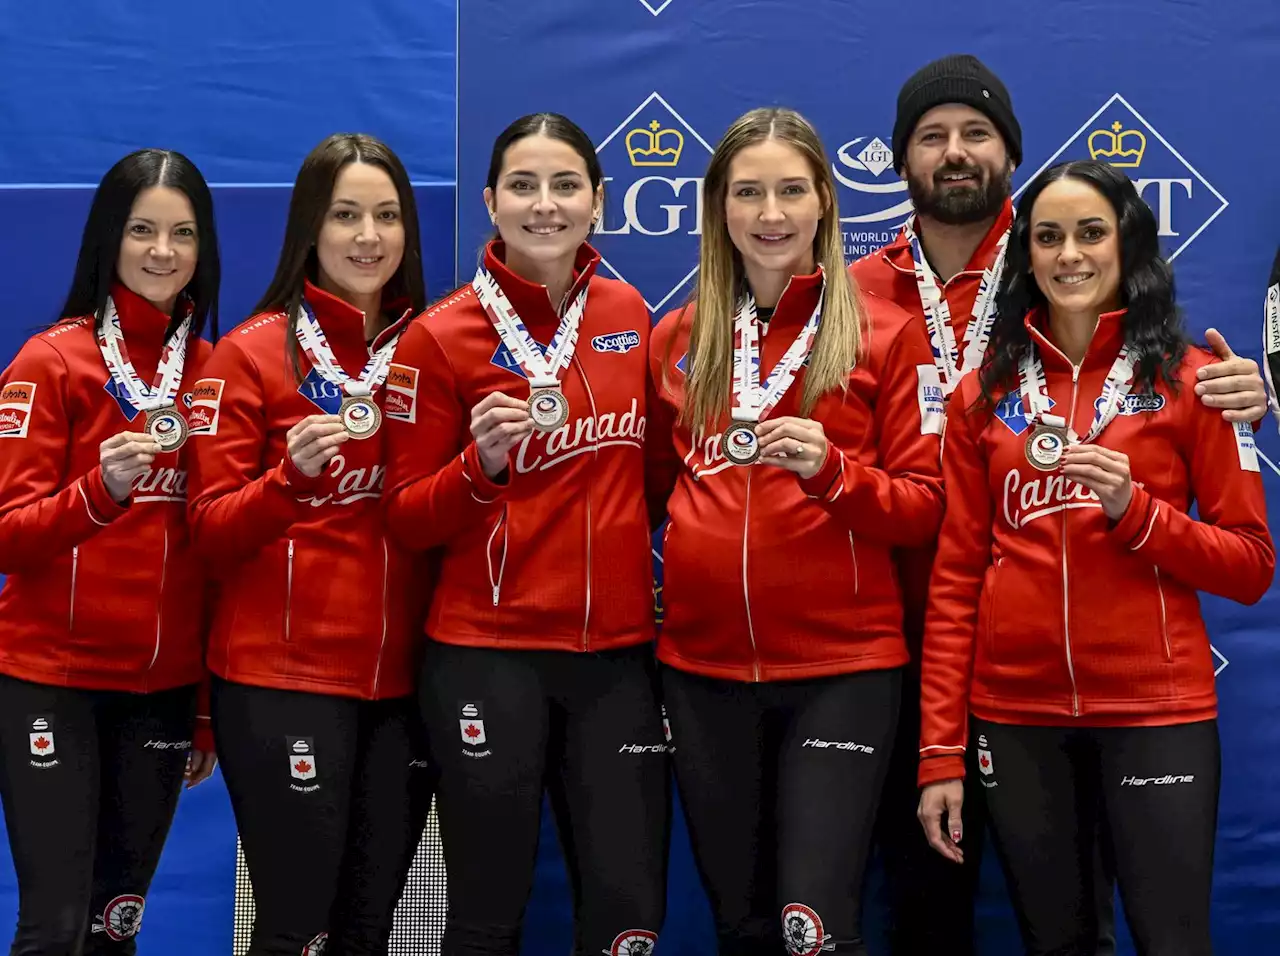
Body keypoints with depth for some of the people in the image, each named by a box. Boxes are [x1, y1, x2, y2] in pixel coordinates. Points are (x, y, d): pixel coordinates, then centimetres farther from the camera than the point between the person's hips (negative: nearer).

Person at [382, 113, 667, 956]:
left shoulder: (629, 314, 7)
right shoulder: (442, 335, -5)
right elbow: (406, 519, -2)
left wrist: (648, 581, 5)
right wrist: (481, 462, -19)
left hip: (617, 648, 3)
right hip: (487, 652, -3)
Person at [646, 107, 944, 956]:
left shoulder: (887, 333, -1)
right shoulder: (678, 338, 8)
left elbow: (925, 506, -3)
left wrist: (830, 469, -19)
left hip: (842, 665, -4)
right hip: (703, 664, 4)